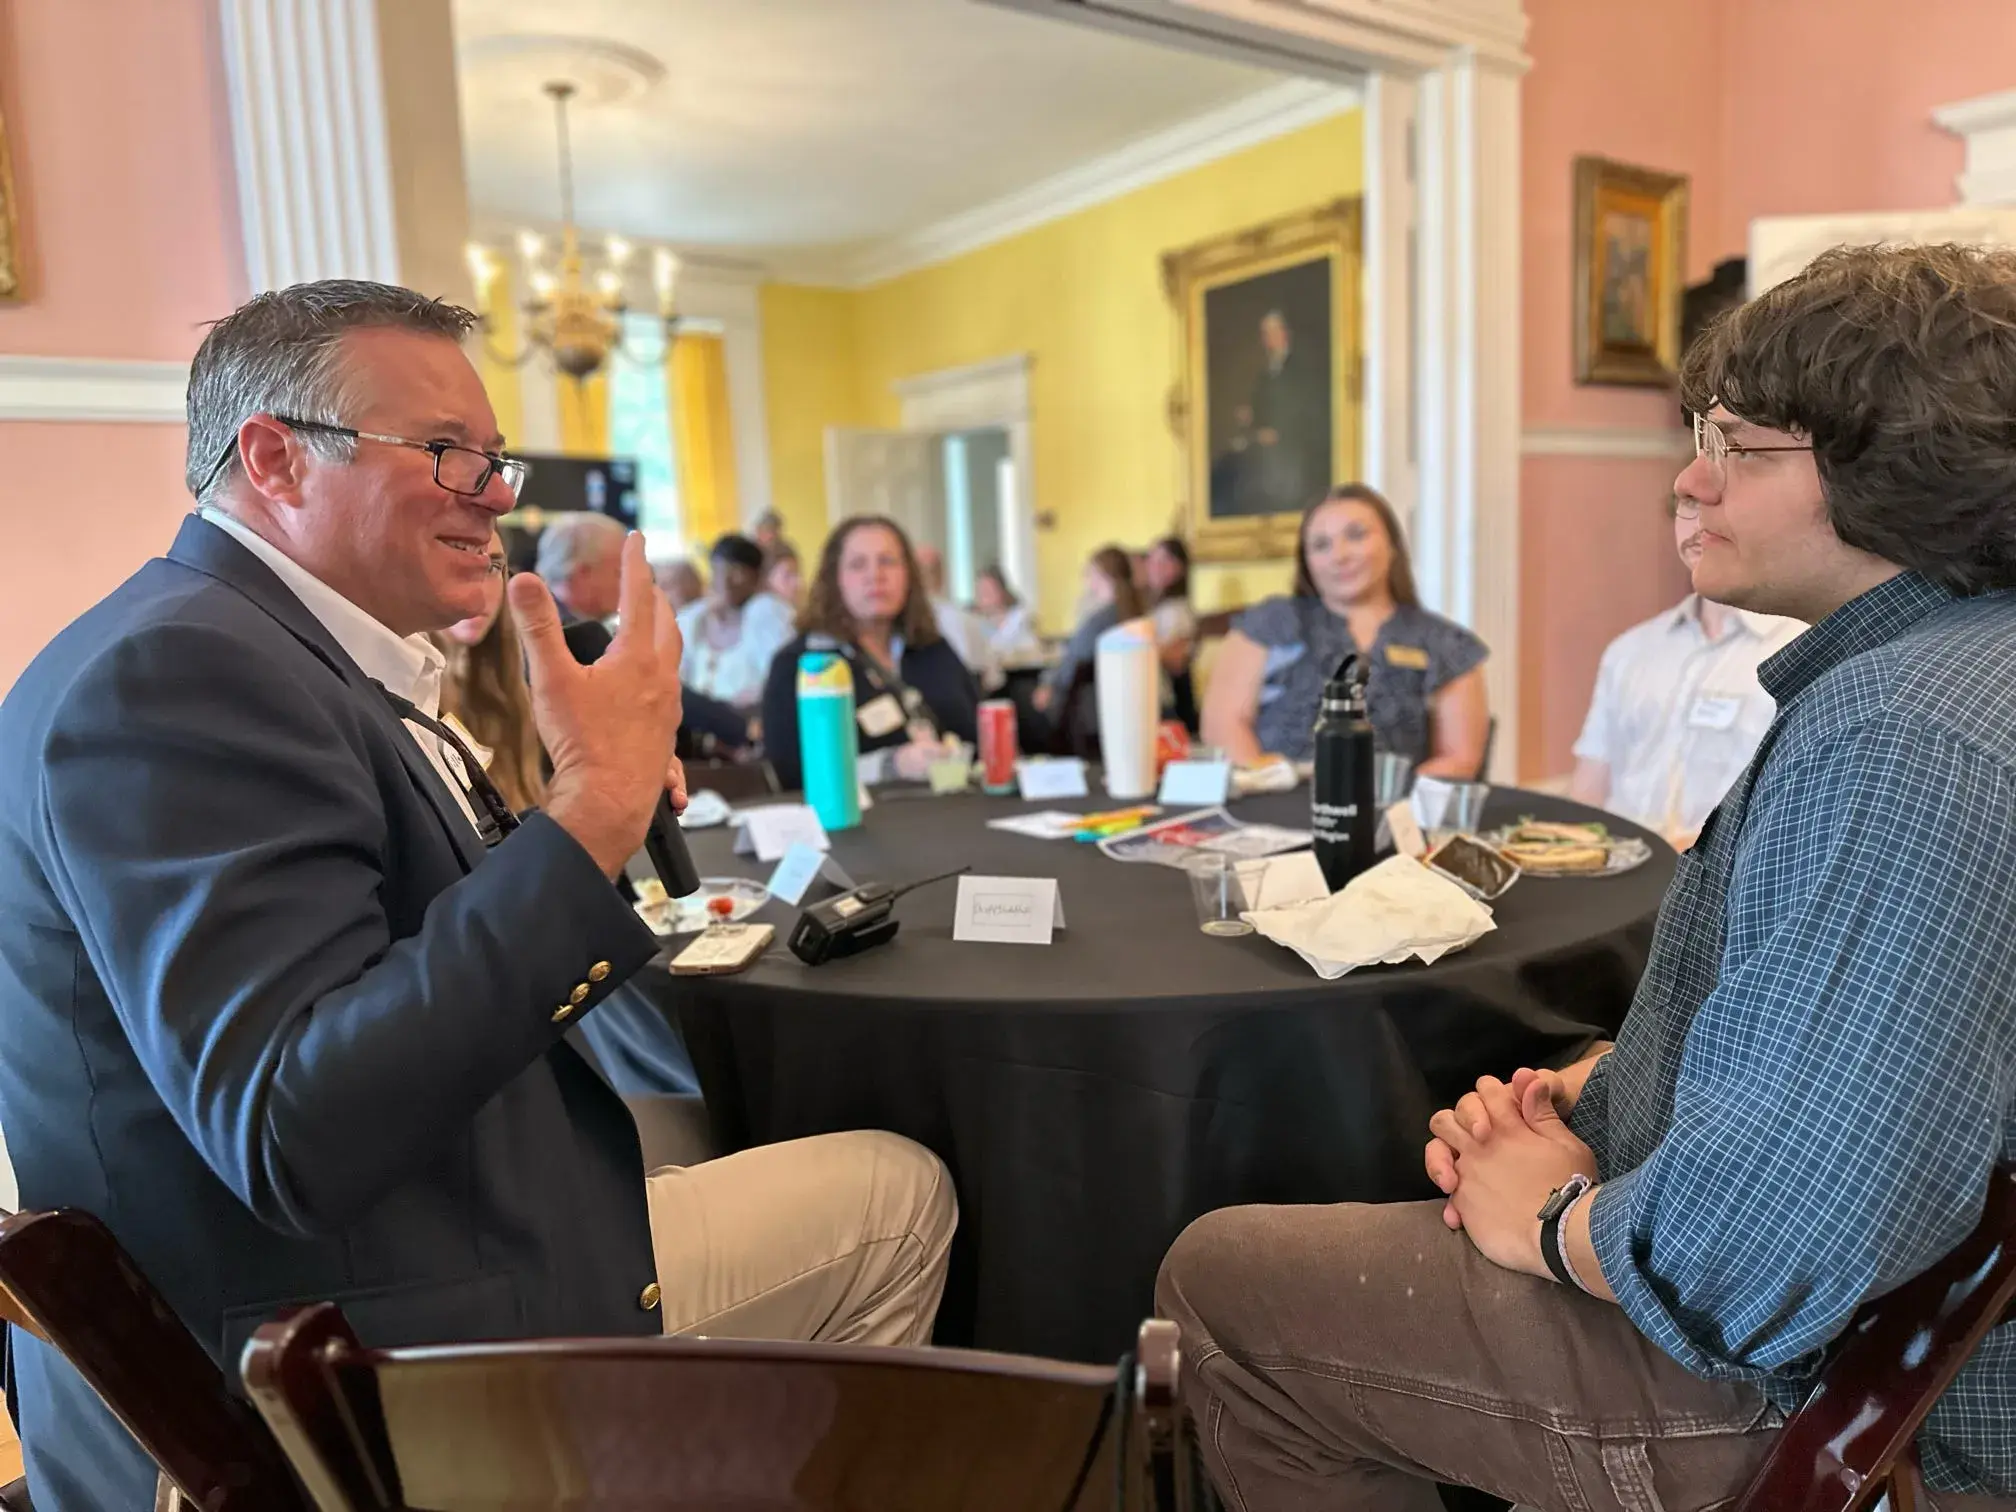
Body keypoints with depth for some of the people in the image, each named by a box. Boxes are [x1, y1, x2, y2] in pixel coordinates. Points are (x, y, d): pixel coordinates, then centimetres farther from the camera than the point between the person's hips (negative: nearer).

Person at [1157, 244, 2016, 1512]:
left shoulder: (1901, 741, -30)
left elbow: (1779, 1240, -37)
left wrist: (1553, 1219, -17)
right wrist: (1584, 1090, -2)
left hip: (1791, 1393, -10)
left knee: (1220, 1280, -3)